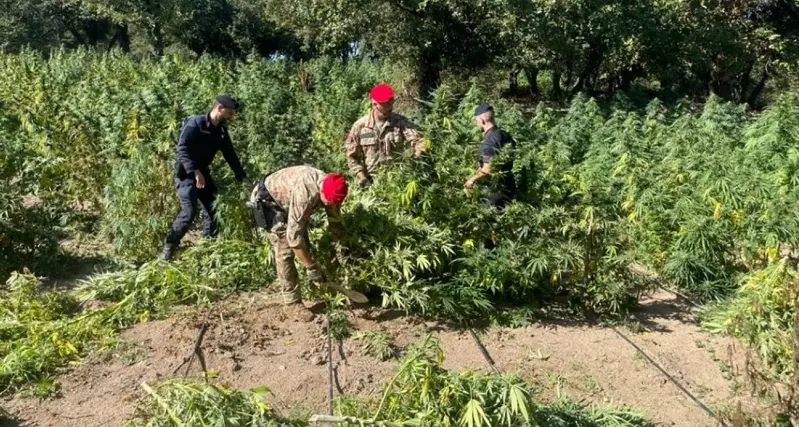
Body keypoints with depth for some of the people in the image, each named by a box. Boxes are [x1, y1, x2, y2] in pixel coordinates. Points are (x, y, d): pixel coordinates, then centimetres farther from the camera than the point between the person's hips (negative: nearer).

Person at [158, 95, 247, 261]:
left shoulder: (221, 131, 7)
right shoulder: (195, 123, -16)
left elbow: (231, 156, 12)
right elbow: (182, 149, -23)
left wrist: (243, 178, 8)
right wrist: (195, 172, -31)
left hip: (203, 172, 8)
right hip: (186, 173, -8)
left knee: (213, 210, 5)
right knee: (189, 211, -17)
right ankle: (168, 247, -5)